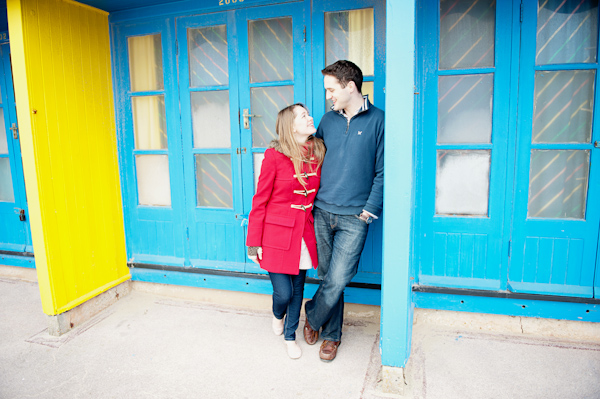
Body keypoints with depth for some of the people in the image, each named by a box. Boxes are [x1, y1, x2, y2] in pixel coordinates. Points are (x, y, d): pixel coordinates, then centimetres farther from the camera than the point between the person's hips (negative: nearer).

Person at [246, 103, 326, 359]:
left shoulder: (317, 154, 2)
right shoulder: (274, 156, -13)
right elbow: (260, 201, -8)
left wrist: (316, 229, 8)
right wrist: (253, 243, -7)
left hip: (304, 234, 5)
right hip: (277, 234, -4)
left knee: (298, 289, 13)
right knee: (284, 292, -1)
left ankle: (290, 337, 37)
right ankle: (277, 316, 37)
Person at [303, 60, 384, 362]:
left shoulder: (378, 120, -1)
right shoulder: (328, 120, 12)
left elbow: (382, 171, -2)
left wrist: (370, 209, -8)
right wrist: (312, 199, 11)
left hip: (354, 217, -3)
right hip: (322, 212, 4)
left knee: (337, 280, -5)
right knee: (327, 277, 10)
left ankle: (313, 317, 23)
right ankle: (331, 334, 30)